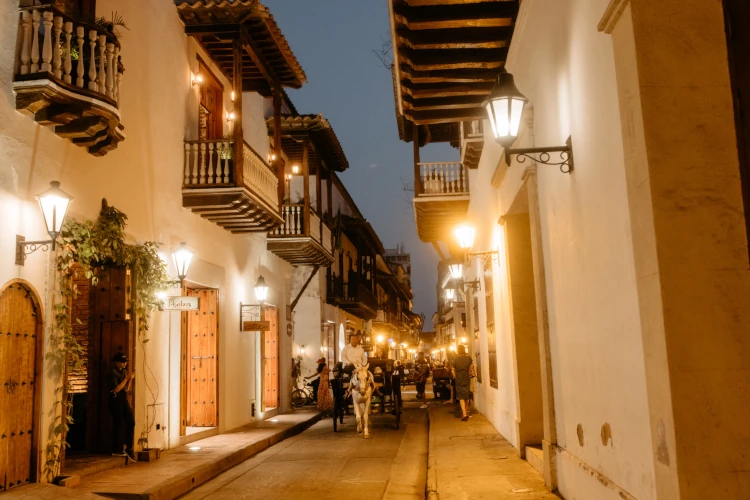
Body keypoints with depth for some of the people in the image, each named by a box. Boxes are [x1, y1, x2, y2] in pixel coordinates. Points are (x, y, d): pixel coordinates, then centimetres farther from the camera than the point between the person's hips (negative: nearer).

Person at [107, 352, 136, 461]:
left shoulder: (124, 373, 12)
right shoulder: (112, 374, -10)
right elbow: (116, 390, -18)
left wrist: (130, 379, -2)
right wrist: (126, 378, -16)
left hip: (123, 401, 7)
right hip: (115, 401, -7)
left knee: (131, 422, -4)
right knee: (118, 424, -2)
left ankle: (128, 447, 1)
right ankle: (116, 450, 9)